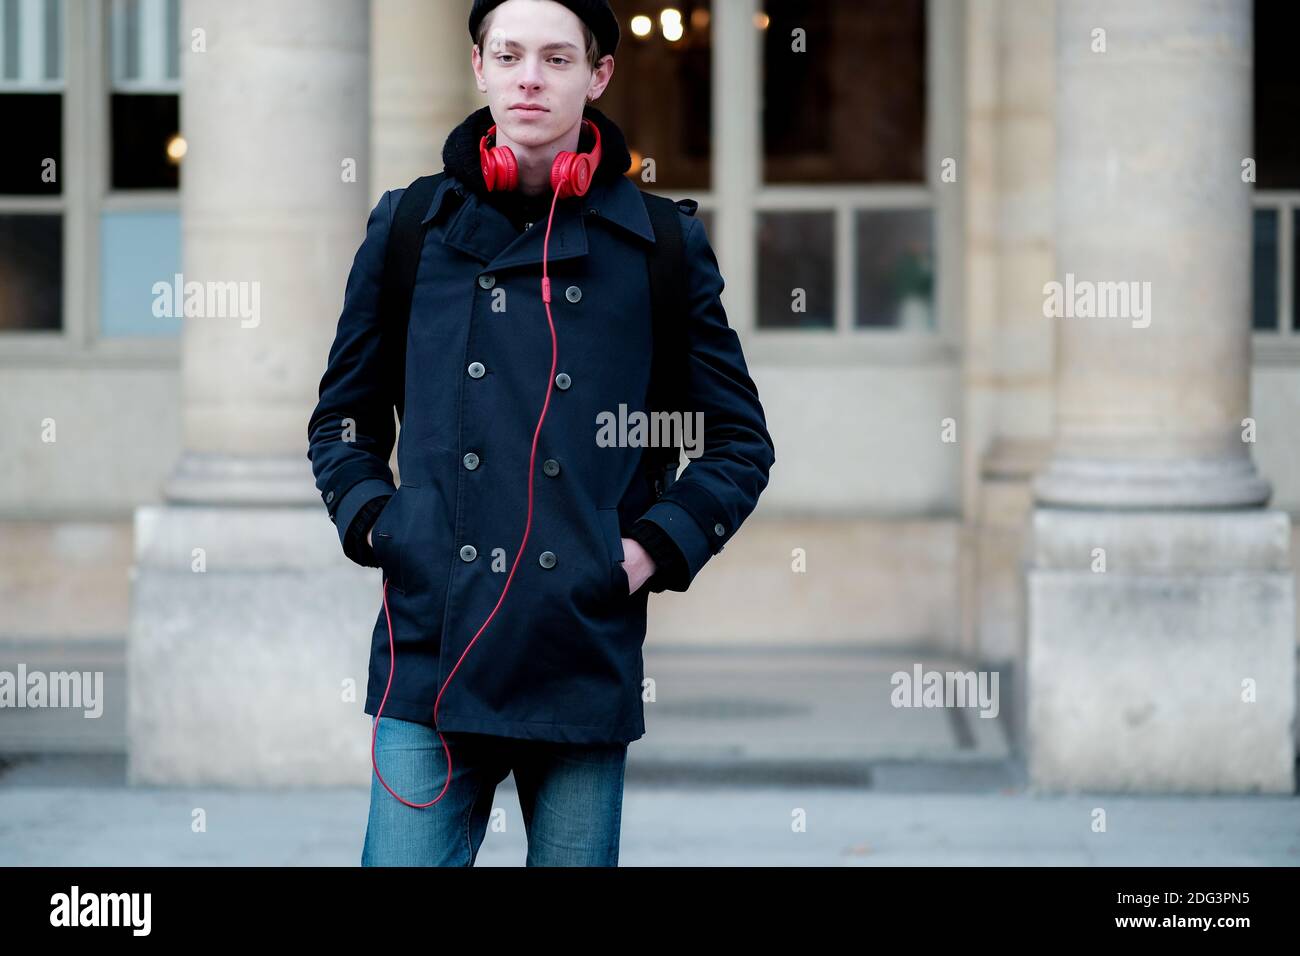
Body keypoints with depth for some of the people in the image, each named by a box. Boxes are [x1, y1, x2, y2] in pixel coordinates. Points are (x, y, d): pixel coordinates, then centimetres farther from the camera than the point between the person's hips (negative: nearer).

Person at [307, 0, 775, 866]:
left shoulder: (662, 243, 6)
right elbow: (342, 418, 19)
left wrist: (658, 548, -1)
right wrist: (373, 519, 2)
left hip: (587, 660, 0)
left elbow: (741, 440, 12)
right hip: (431, 657, 0)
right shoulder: (410, 227, 9)